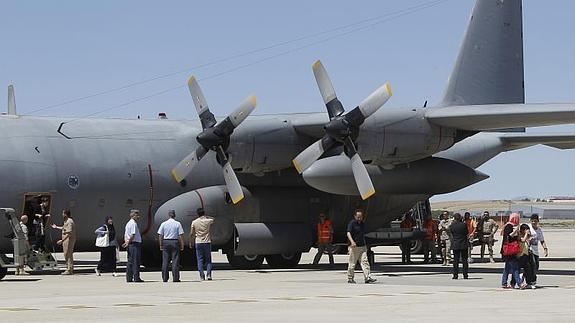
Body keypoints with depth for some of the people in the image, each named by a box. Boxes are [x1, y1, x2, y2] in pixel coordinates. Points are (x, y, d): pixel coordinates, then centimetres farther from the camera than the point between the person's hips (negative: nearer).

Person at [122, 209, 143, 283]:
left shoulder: (128, 223, 18)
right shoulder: (133, 224, -13)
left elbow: (125, 235, 19)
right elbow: (132, 235, -20)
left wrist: (126, 242, 11)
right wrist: (128, 243, -10)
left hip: (130, 244, 10)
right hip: (135, 244, -10)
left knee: (130, 261, 10)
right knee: (136, 261, -7)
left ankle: (129, 278, 11)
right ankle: (136, 278, -6)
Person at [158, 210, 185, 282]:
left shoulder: (163, 224, 2)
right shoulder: (178, 224, -3)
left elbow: (160, 235, 3)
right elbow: (181, 235, -6)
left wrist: (161, 245, 10)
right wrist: (182, 244, 0)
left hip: (166, 242, 2)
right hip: (175, 242, -2)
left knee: (165, 261, 6)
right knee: (175, 260, 1)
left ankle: (165, 278, 7)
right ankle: (175, 278, -2)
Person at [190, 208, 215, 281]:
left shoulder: (194, 222, -3)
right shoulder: (208, 221, -3)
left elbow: (191, 234, -2)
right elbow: (213, 219, 23)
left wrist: (191, 243, 7)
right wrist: (205, 216, 21)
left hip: (198, 242, 0)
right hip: (207, 242, 0)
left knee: (200, 260, 4)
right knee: (208, 259, 9)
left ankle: (202, 276, -2)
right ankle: (209, 274, -3)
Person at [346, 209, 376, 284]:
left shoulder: (363, 224, 14)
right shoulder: (352, 223, -7)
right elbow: (348, 233, -18)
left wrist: (365, 245, 27)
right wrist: (352, 241, -34)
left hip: (362, 247, 6)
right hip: (354, 247, -6)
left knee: (365, 262, -5)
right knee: (352, 264, 2)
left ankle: (368, 278, -11)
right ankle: (350, 278, 13)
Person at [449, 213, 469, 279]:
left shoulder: (452, 226, -6)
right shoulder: (464, 224, -7)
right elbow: (467, 234, 1)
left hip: (455, 245, 0)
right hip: (464, 244, 0)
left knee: (456, 260, 5)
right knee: (464, 260, 5)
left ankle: (455, 275, 2)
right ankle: (465, 275, 4)